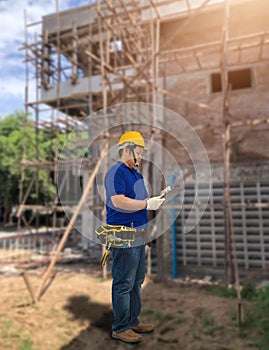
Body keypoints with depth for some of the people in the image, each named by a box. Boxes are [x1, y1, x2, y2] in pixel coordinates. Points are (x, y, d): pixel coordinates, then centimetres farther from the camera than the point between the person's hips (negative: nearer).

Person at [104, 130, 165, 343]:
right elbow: (118, 202, -25)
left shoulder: (135, 173, 17)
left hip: (139, 233, 10)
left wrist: (157, 198, 7)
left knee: (136, 281, 18)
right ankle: (120, 328, 16)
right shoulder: (116, 172, -13)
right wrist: (147, 203, -19)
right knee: (124, 284, 1)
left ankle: (133, 321, 33)